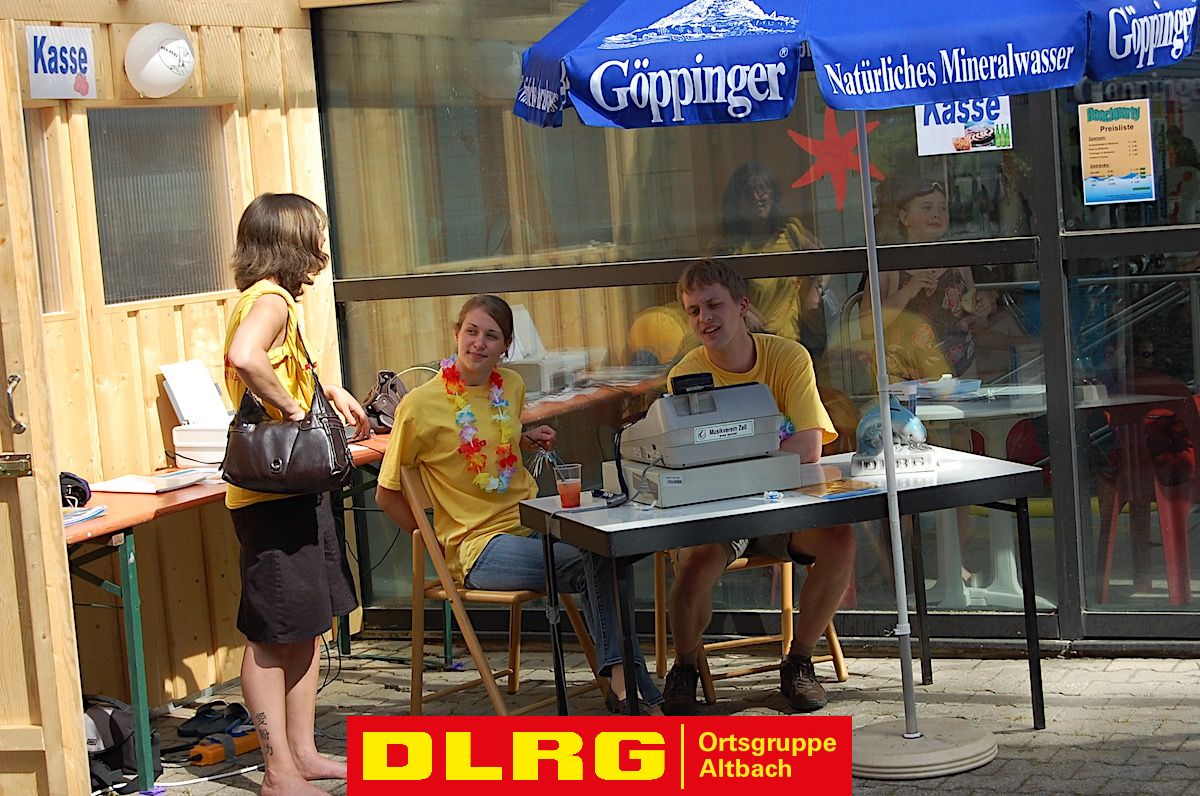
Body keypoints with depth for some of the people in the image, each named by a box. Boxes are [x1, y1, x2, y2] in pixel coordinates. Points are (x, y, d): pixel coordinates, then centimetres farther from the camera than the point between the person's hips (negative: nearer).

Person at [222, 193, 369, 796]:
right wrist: (294, 408, -25)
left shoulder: (272, 300, 16)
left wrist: (329, 392, 22)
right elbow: (243, 357, -38)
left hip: (297, 491, 10)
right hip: (273, 493, -10)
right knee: (272, 637, -4)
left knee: (305, 629, 15)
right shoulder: (270, 300, -15)